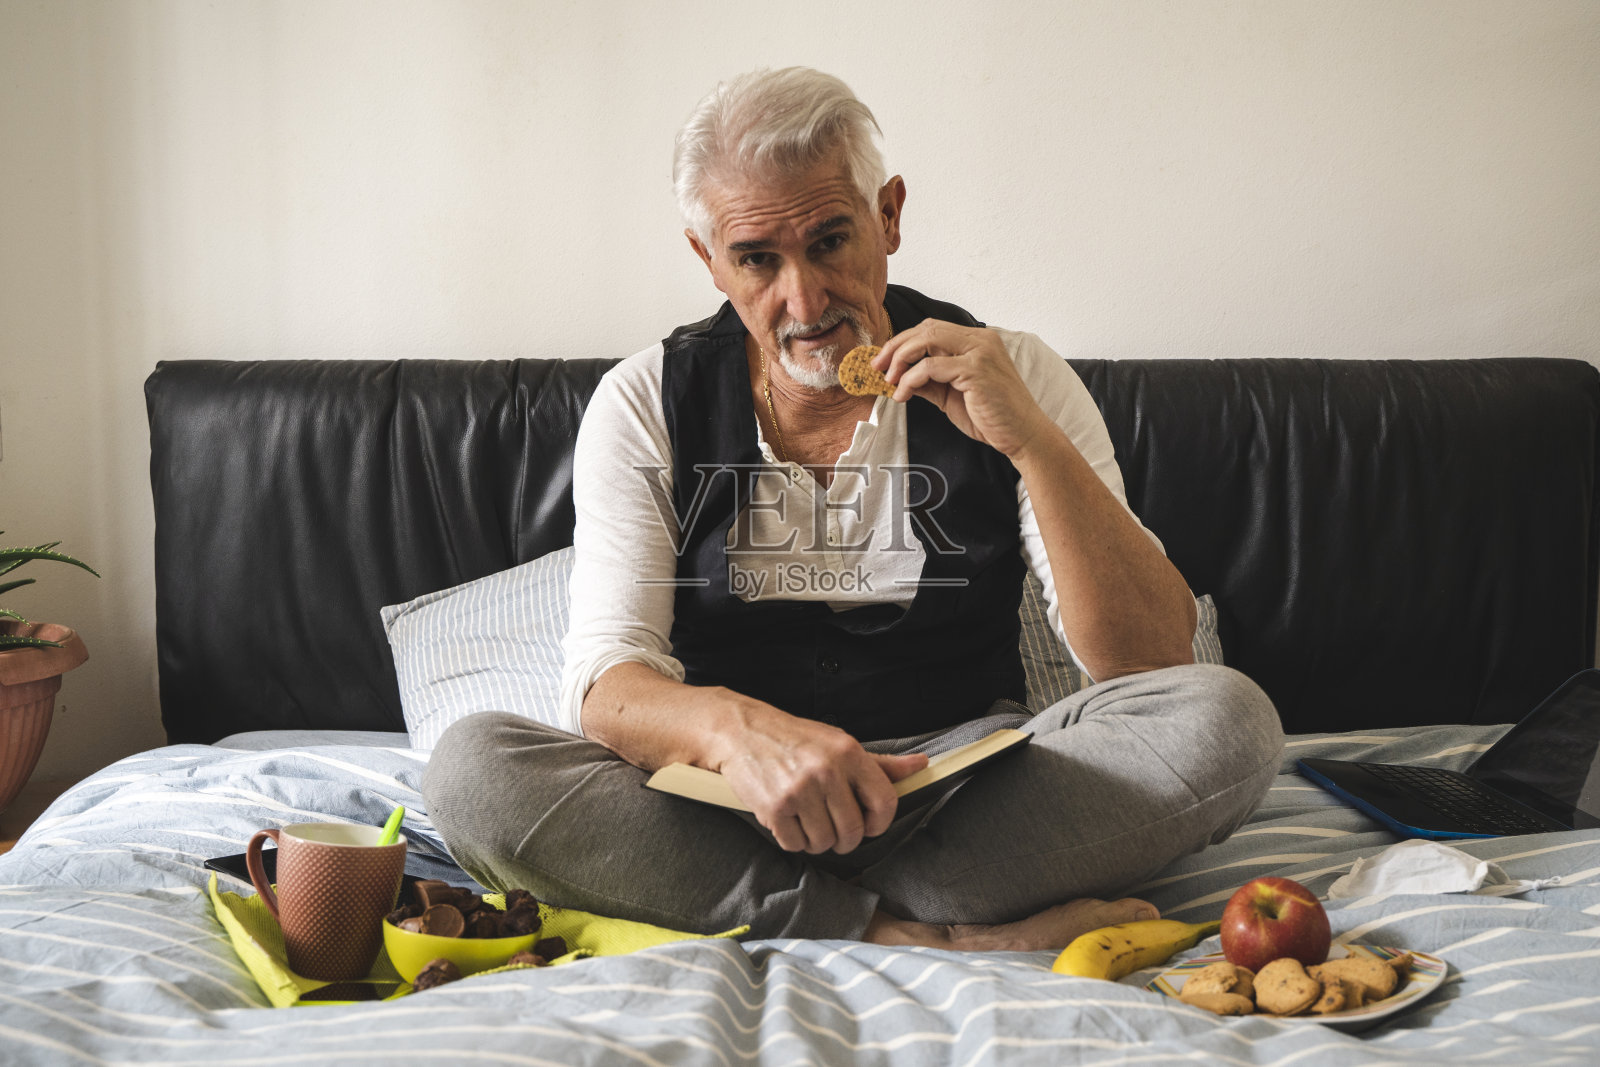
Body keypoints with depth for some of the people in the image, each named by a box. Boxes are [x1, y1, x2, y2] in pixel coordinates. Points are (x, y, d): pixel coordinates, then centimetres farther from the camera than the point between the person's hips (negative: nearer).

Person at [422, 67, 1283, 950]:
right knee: (469, 765, -26)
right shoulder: (643, 404, -1)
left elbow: (1155, 664, -10)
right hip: (721, 806, 0)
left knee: (1227, 718, -26)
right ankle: (922, 937, -29)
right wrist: (733, 727, -35)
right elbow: (607, 683, -11)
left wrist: (1034, 443, -24)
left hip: (963, 786, 0)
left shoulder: (1011, 380, -2)